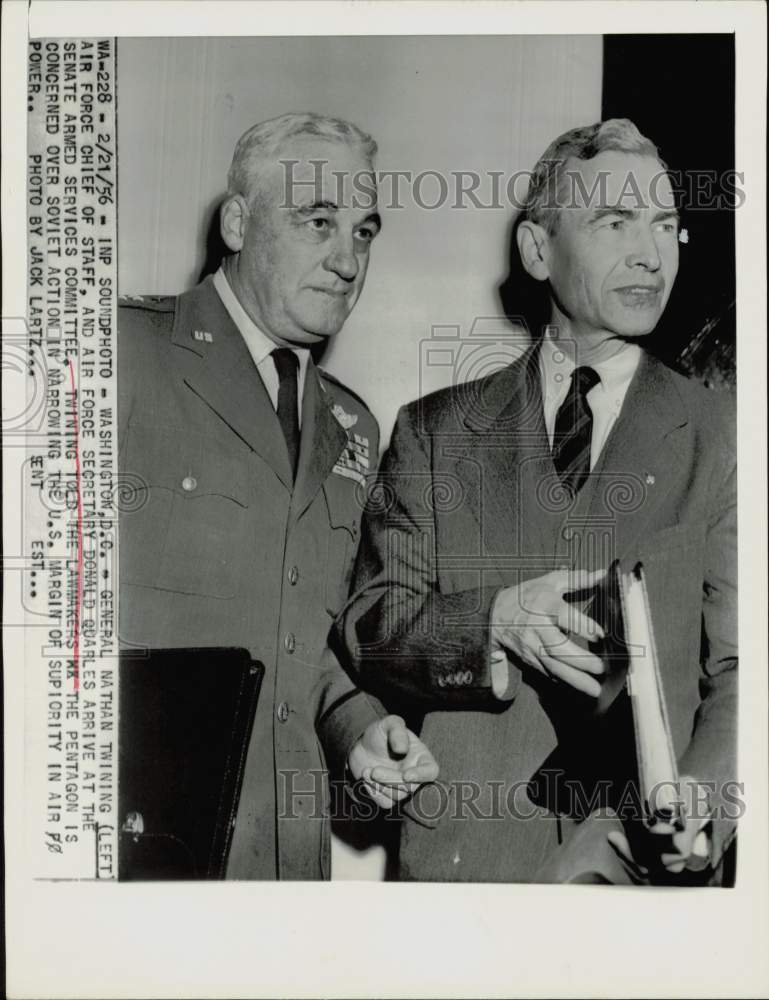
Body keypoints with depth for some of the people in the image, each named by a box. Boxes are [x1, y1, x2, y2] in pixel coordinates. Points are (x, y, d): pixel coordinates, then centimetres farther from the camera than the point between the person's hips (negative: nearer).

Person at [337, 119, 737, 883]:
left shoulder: (720, 440, 1)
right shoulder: (435, 430, 3)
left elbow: (740, 667, -2)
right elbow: (365, 631, -2)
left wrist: (705, 797, -20)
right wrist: (493, 621, -20)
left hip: (644, 854, 0)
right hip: (465, 845, 1)